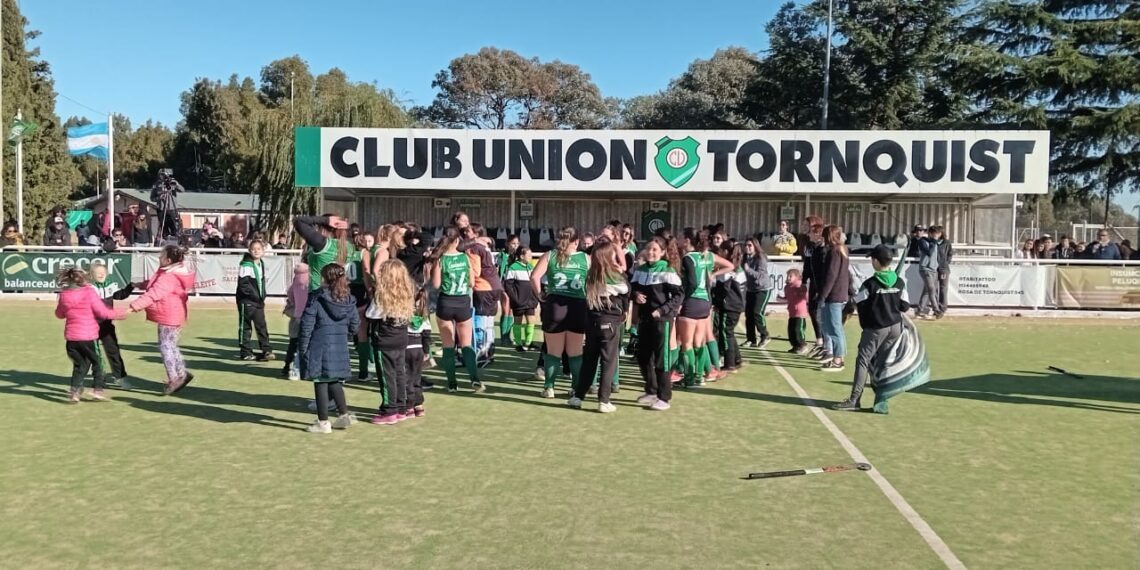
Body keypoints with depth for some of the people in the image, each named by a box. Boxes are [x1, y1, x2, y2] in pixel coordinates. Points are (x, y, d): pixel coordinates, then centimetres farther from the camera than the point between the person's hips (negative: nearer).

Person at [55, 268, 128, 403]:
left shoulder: (64, 295, 3)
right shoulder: (89, 292, -11)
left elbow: (59, 314, 17)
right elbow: (102, 312, -12)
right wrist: (118, 314, 1)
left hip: (71, 336, 5)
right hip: (88, 336, -5)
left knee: (79, 364, 16)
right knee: (97, 361, 11)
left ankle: (74, 391, 7)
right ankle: (97, 390, 6)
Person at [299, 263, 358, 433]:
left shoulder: (316, 297, -10)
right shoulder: (348, 299, 4)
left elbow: (307, 324, -10)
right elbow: (355, 323, 10)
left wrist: (303, 347, -3)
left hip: (319, 346, -5)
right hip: (340, 347, 5)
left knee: (320, 382, 3)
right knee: (334, 381, 19)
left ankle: (323, 422, 7)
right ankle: (344, 414, 18)